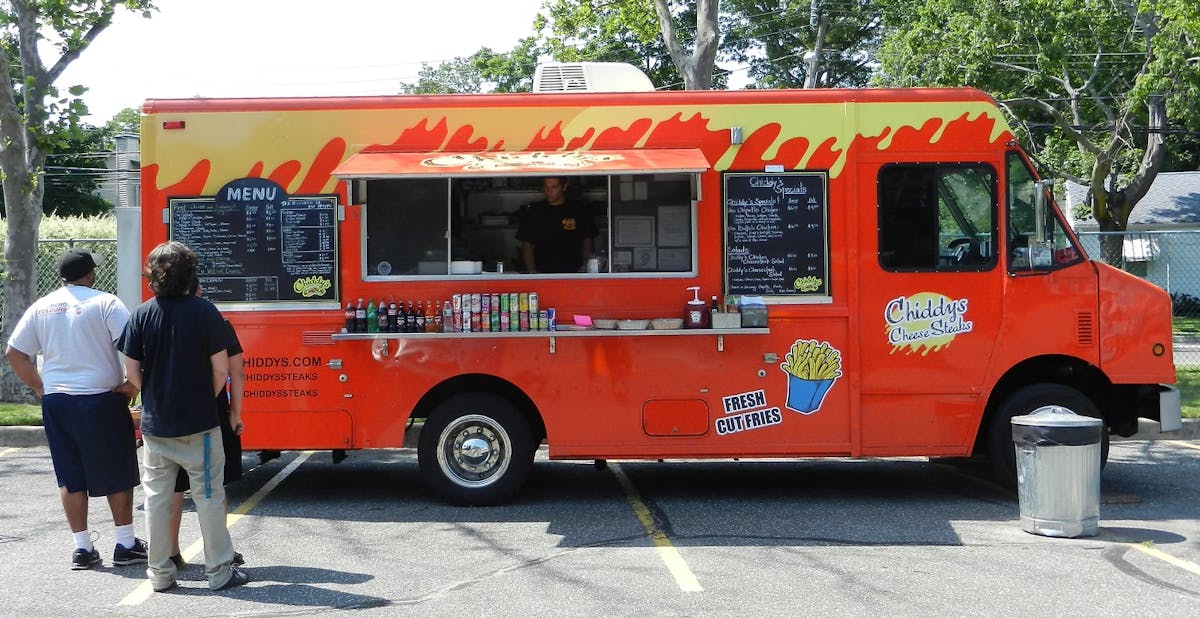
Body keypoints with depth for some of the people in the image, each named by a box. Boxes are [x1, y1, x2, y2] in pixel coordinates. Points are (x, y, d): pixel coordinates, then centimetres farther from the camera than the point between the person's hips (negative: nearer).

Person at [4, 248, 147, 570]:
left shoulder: (41, 307, 8)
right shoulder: (105, 302, -8)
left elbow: (13, 353, 9)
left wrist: (40, 387, 12)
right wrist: (132, 384, -7)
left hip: (56, 401, 5)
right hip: (101, 400, -4)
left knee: (70, 477, 12)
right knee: (117, 474, 7)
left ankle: (82, 548, 15)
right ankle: (126, 545, 12)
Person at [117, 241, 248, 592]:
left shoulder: (141, 315, -2)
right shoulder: (205, 312, -9)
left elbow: (132, 371, 0)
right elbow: (221, 370, -9)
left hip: (155, 424, 3)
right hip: (198, 423, -3)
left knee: (157, 497, 11)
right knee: (208, 496, 5)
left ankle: (160, 573, 18)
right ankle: (219, 571, 10)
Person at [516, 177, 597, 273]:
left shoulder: (579, 210, 8)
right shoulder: (534, 212, 9)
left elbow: (588, 240, 12)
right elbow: (527, 246, 9)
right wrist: (532, 272, -6)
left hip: (574, 272, 0)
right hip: (542, 272, 0)